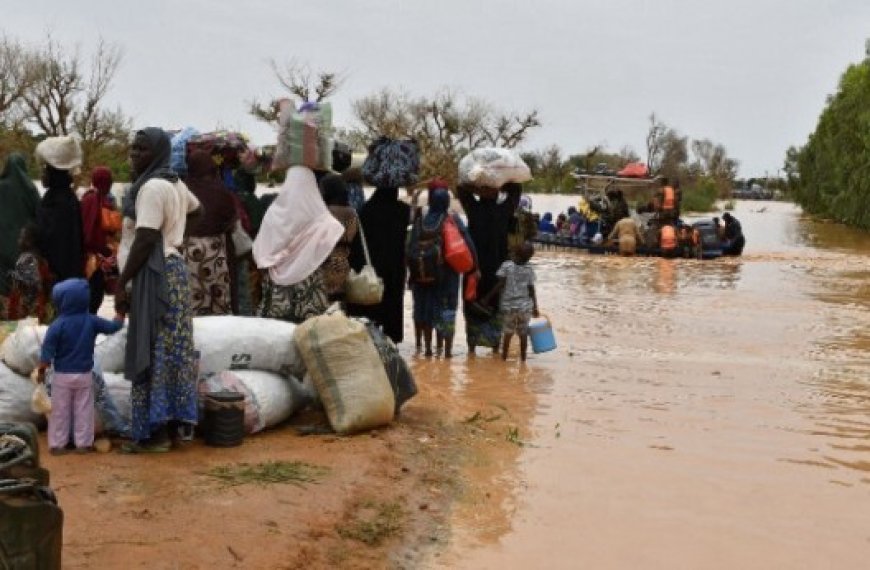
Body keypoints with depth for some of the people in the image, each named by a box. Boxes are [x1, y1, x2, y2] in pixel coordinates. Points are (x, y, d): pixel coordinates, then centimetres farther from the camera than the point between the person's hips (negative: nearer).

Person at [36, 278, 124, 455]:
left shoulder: (58, 325, -14)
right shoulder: (92, 321, -6)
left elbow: (47, 351, -13)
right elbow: (113, 327, 7)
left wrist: (41, 370, -1)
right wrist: (120, 314, 26)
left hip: (62, 375, -2)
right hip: (85, 374, 2)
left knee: (60, 411, 9)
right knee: (83, 410, 10)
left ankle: (57, 444, 14)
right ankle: (83, 443, 13)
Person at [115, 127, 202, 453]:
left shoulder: (152, 187, -16)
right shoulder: (174, 183, 13)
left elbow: (145, 241, -21)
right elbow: (196, 210, 34)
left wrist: (121, 283, -17)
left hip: (156, 273, -10)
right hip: (174, 268, 10)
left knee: (152, 353, -5)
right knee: (173, 349, 13)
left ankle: (154, 432, -1)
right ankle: (178, 420, 20)